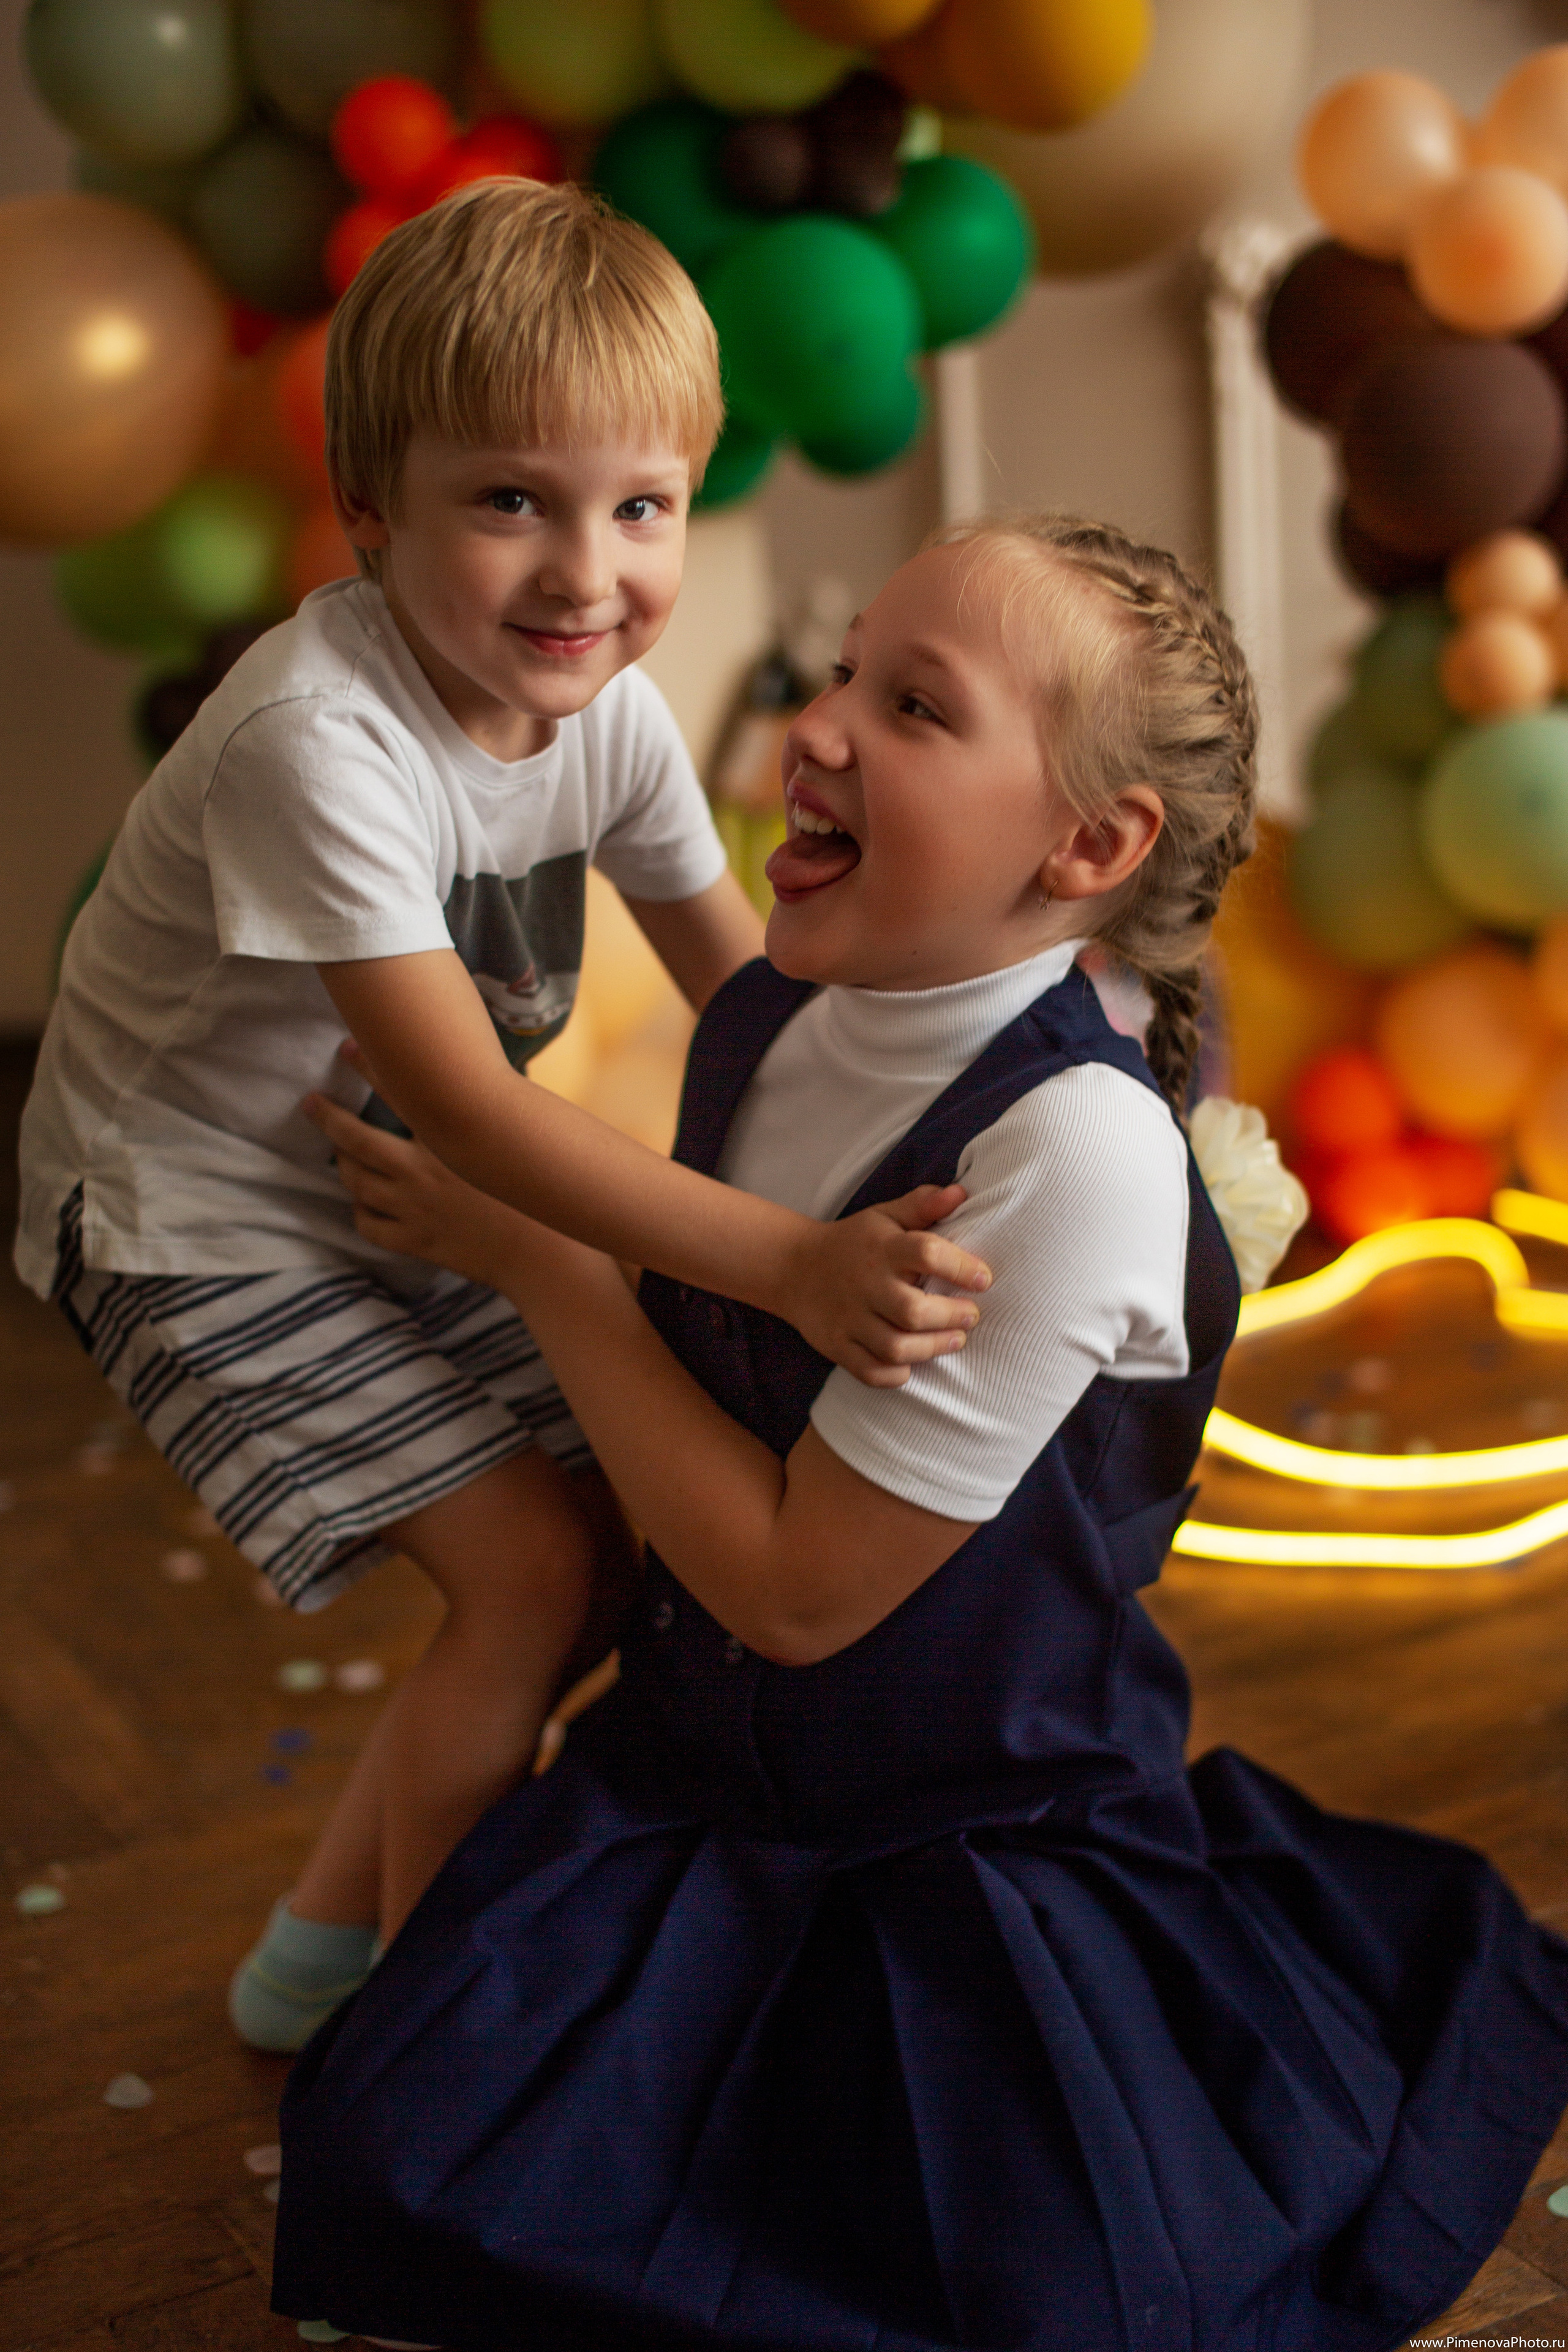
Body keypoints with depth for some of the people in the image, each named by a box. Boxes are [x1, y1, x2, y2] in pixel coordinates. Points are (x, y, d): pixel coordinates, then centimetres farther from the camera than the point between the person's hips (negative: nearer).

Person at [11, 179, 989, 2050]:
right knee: (533, 1561, -17)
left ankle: (319, 1946, 25)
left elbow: (747, 985, 2)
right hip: (202, 1220, -8)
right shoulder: (316, 741, -31)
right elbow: (472, 1108, -35)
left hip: (411, 1197, 8)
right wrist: (791, 1265, -42)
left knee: (633, 1526, 8)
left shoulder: (609, 707, -7)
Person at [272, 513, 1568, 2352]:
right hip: (696, 1786, 5)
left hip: (982, 1868, -5)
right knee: (409, 2181, -10)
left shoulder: (1077, 1148, -26)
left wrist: (527, 1249, -15)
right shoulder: (762, 1023, -5)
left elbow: (798, 1591, -20)